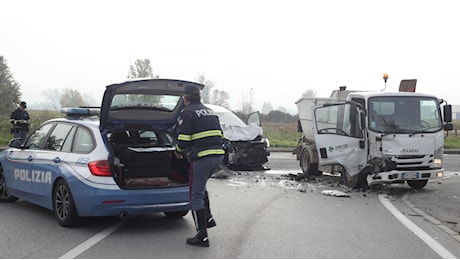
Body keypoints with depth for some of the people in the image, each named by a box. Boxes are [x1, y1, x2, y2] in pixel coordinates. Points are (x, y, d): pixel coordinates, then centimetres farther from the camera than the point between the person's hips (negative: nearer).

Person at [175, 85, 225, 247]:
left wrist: (179, 151, 8)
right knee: (200, 185, 30)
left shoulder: (187, 113, -4)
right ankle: (208, 218, 25)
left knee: (196, 196, 0)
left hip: (202, 157, -8)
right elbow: (220, 135, 22)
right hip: (218, 155, 8)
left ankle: (202, 236, 0)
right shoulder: (210, 112, 20)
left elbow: (183, 139, -11)